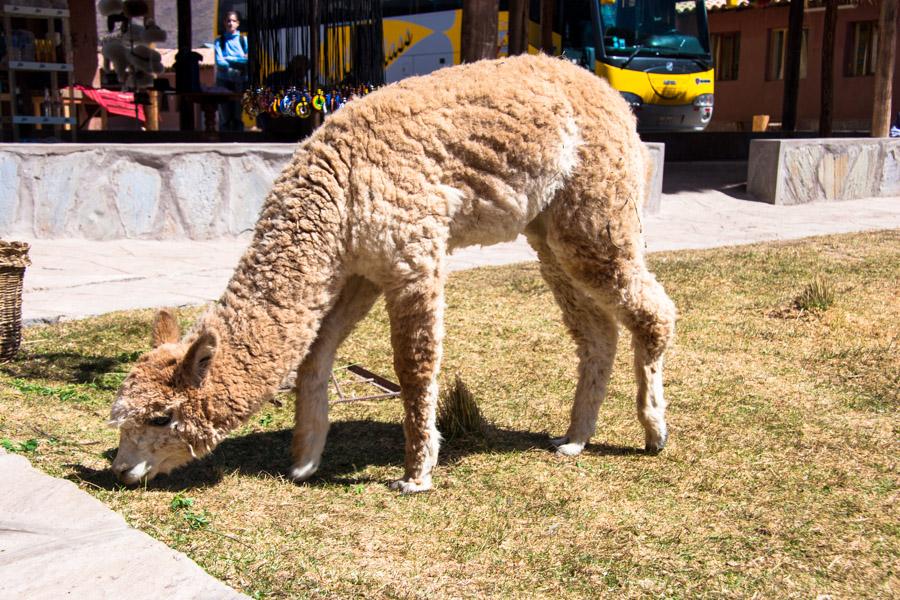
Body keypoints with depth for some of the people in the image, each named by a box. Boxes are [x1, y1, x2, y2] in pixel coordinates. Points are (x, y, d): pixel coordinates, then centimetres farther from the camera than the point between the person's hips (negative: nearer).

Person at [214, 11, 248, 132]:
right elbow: (219, 61, -8)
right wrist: (239, 60, -16)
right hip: (224, 81, -1)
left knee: (238, 116, 3)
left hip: (240, 81, 1)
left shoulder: (243, 40, 7)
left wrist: (228, 59, -11)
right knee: (225, 117, -2)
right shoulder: (219, 41, 5)